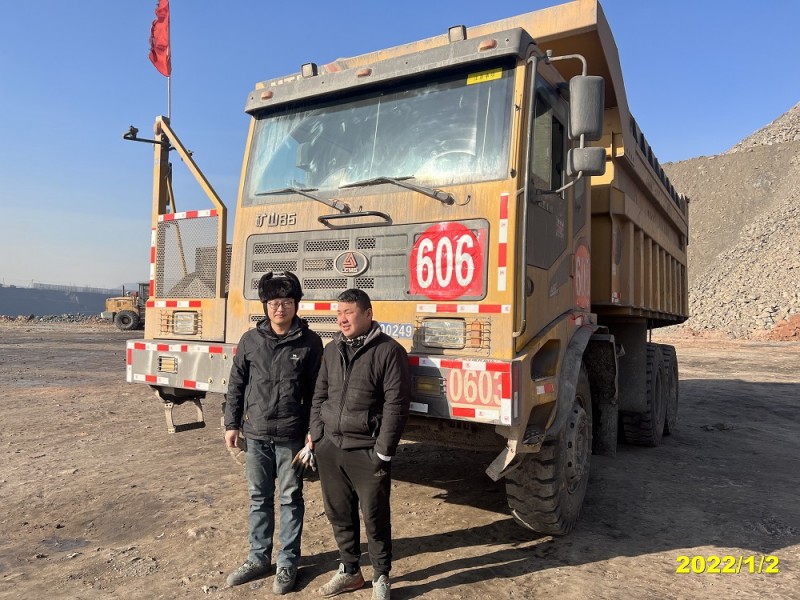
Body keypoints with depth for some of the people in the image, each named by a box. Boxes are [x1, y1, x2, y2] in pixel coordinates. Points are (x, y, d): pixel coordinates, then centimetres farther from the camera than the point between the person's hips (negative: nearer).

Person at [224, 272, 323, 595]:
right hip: (255, 435, 3)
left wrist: (313, 431, -5)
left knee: (290, 500, 9)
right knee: (259, 499, 16)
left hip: (291, 437, -2)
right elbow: (236, 385, 7)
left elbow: (315, 391, -4)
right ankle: (258, 558, 32)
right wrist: (231, 425, 6)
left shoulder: (310, 342, -6)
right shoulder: (250, 340, 2)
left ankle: (287, 563, 25)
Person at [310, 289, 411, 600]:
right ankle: (350, 571, 36)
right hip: (330, 448, 6)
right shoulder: (331, 350, 9)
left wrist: (383, 452, -14)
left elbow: (396, 405, -13)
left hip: (367, 452, -5)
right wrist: (315, 438, 7)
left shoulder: (389, 351, -10)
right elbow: (319, 396, 14)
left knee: (375, 518, 7)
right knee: (339, 514, 17)